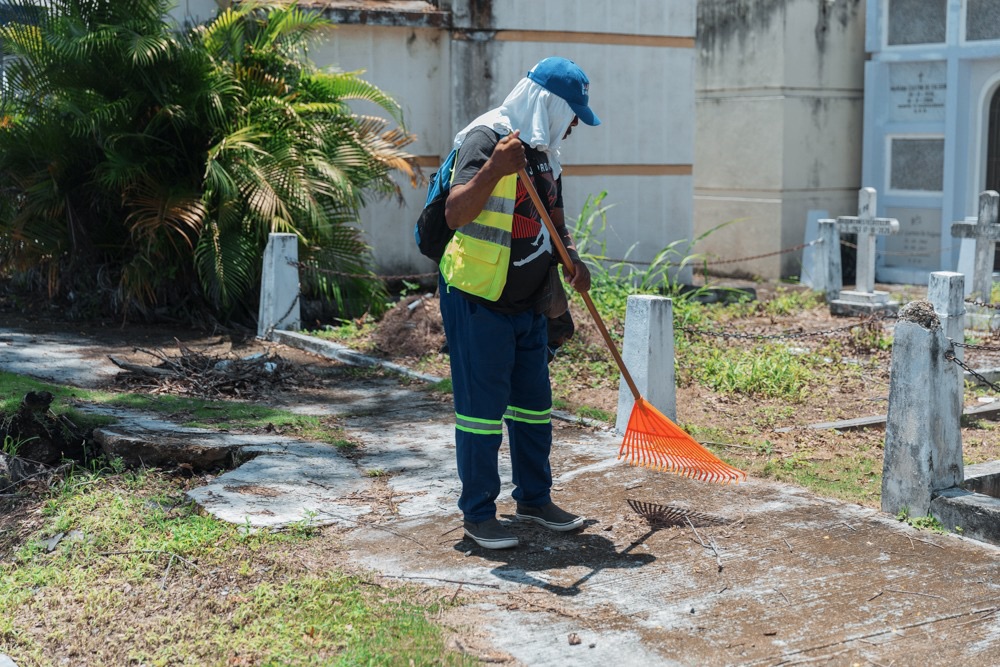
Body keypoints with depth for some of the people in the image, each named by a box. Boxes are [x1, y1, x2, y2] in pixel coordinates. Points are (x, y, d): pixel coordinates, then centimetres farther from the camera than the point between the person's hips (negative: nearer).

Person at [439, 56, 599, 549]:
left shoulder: (544, 152, 11)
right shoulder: (486, 138, -17)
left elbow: (554, 222, 21)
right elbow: (455, 213, -30)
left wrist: (571, 259, 1)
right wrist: (494, 169, -45)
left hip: (527, 302, 9)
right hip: (478, 301, -9)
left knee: (534, 403, 15)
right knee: (482, 406, -2)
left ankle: (534, 499, 29)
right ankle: (478, 513, 10)